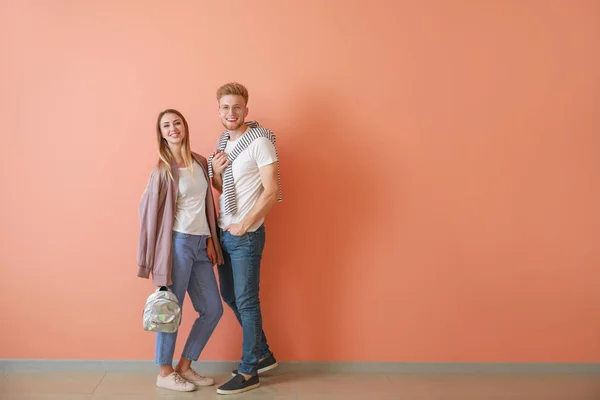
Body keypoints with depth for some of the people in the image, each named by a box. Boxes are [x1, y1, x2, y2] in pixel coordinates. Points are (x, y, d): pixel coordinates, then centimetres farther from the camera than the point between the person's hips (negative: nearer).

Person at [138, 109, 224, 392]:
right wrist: (158, 259, -7)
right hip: (178, 243, -7)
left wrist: (210, 240, 11)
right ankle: (165, 373, 20)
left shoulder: (200, 163, 12)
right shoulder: (163, 169, -5)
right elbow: (149, 210, -6)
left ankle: (184, 366, 24)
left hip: (200, 244, 7)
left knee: (213, 309, 9)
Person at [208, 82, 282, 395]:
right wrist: (214, 170, -4)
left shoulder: (259, 142, -14)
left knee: (246, 302, 0)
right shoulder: (223, 143, 11)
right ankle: (263, 354, 32)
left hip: (246, 235, -8)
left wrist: (244, 225, -15)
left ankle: (248, 372, 15)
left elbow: (272, 191, -18)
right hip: (224, 232, 9)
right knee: (229, 296, 16)